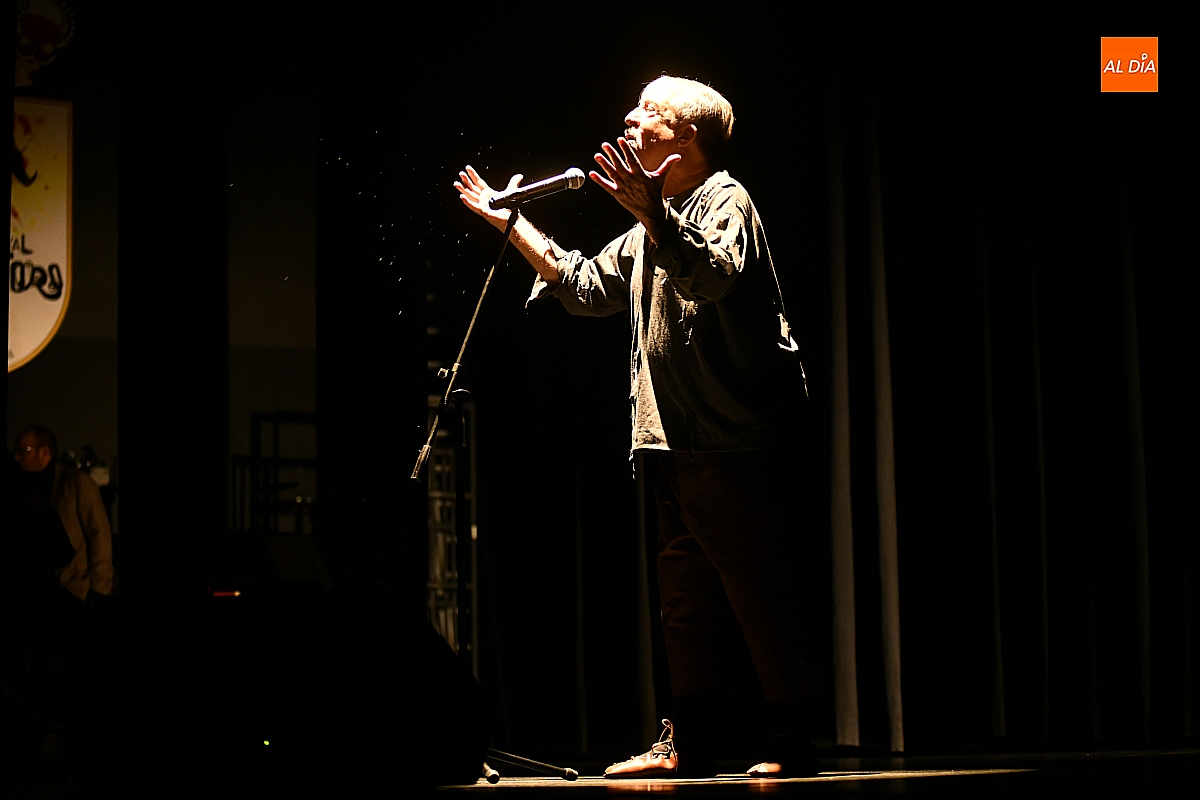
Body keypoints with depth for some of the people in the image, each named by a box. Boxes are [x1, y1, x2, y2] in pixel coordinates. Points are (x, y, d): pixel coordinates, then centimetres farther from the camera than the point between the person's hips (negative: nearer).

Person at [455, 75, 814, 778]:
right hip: (682, 442, 10)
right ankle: (690, 744, 14)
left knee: (756, 587, -8)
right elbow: (586, 285, 27)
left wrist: (650, 210, -40)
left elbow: (713, 273, -27)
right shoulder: (656, 228, 22)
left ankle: (793, 743, -3)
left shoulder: (724, 200, -6)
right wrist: (510, 222, 25)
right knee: (684, 588, 9)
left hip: (737, 439, -10)